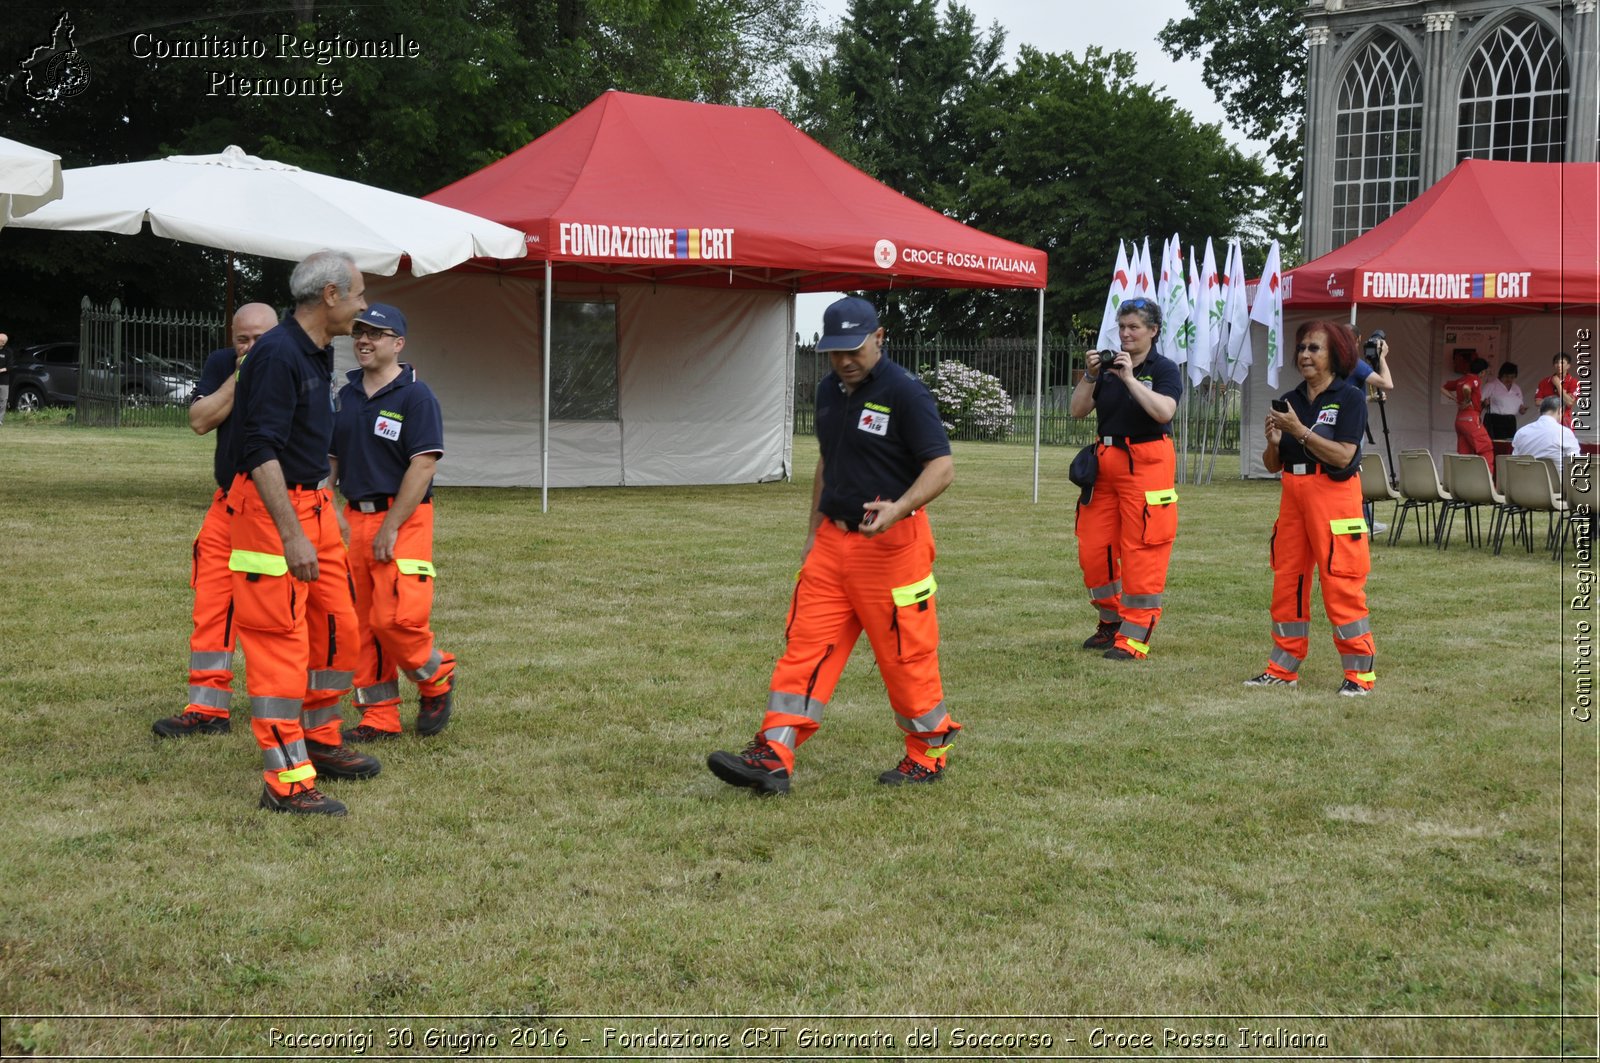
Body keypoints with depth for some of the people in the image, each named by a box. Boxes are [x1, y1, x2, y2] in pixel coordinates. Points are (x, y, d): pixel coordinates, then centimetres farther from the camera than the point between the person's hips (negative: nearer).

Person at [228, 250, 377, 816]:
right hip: (270, 509, -10)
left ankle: (321, 743, 32)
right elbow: (262, 452, -24)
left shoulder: (319, 352, 12)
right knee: (280, 639, -7)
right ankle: (286, 781, -3)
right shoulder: (277, 355, -19)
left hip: (312, 502, 10)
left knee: (337, 625, 15)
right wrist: (291, 536, -28)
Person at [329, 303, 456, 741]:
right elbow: (330, 459, 19)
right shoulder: (345, 396, 13)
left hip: (403, 520, -6)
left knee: (396, 618, -15)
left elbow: (423, 465, -14)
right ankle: (379, 717, 14)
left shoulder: (415, 396, -7)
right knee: (361, 623, 6)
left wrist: (391, 526, -17)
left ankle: (436, 679, 12)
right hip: (354, 519, 7)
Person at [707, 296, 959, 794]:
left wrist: (898, 509, -33)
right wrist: (815, 531, 19)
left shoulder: (904, 392, -13)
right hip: (832, 541, 7)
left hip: (891, 544, -7)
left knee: (906, 652, 2)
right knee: (805, 644, 0)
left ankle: (930, 754, 21)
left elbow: (942, 466, -18)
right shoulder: (829, 390, 11)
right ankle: (772, 757, -3)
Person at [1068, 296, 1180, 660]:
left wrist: (1130, 378, -20)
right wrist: (1091, 376, -9)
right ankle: (1111, 621, 24)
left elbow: (1164, 411, -20)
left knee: (1143, 551, -6)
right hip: (1105, 462, 6)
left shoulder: (1164, 369, -2)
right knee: (1092, 548, 6)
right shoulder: (1107, 365, 11)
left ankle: (1135, 635, -1)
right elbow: (1078, 410, 6)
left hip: (1146, 464, -5)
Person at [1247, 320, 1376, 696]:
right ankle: (1283, 667, 17)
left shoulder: (1350, 398, -5)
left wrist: (1299, 430, -19)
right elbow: (1272, 464, 13)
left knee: (1341, 582, -8)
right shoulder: (1289, 401, 12)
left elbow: (1343, 456, -17)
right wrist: (1274, 442, -7)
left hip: (1333, 494, -7)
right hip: (1293, 493, 7)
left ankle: (1360, 672, -1)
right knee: (1286, 579, 8)